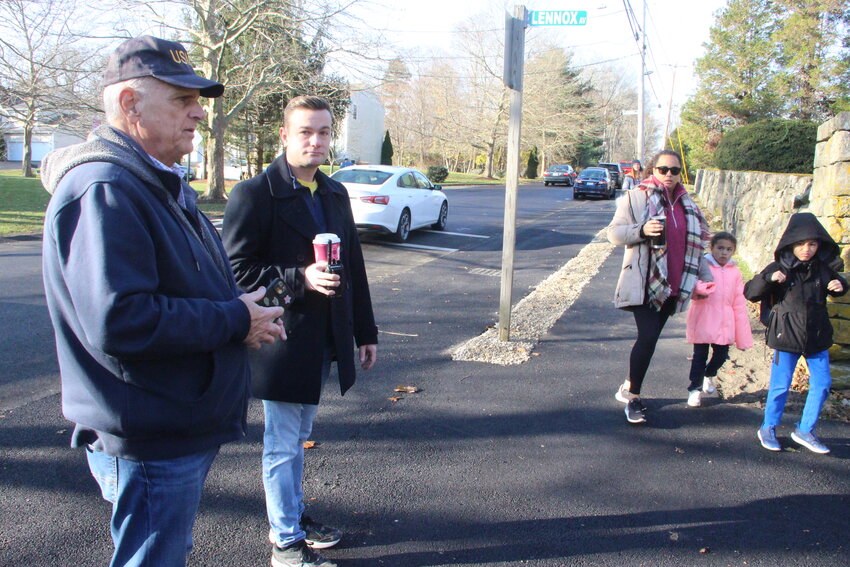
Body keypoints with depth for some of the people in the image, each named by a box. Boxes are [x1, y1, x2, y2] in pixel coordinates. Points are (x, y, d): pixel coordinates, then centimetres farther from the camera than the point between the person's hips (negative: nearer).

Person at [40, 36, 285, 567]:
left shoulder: (162, 182, 13)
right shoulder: (103, 190, -22)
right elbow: (118, 322, -31)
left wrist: (244, 312, 3)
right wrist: (235, 320, -21)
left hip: (188, 426, 10)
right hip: (150, 441, -10)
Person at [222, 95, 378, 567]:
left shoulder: (335, 194, 11)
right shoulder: (254, 194, -12)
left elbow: (353, 266, 15)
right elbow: (237, 270, -15)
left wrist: (365, 331, 15)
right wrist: (300, 279, -25)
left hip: (324, 342, 7)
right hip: (282, 341, -7)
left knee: (298, 438, 22)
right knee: (282, 444, 7)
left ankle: (293, 515, 38)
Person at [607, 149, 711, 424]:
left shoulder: (686, 204, 15)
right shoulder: (636, 198, -2)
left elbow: (693, 247, 23)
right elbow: (614, 232, -5)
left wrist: (705, 277, 19)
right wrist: (642, 230, -22)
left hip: (673, 287, 6)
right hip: (644, 284, -5)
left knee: (649, 339, 7)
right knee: (648, 337, -15)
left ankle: (628, 388, 24)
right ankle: (632, 396, -1)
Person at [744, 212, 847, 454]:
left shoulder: (823, 267, 0)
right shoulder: (779, 268, -10)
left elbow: (836, 283, 21)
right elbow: (750, 293, -10)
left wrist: (839, 286, -2)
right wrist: (768, 278, -27)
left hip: (817, 335, 4)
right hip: (787, 336, -4)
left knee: (822, 383, 8)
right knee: (780, 385, 3)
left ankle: (805, 431, 22)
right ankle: (768, 429, 21)